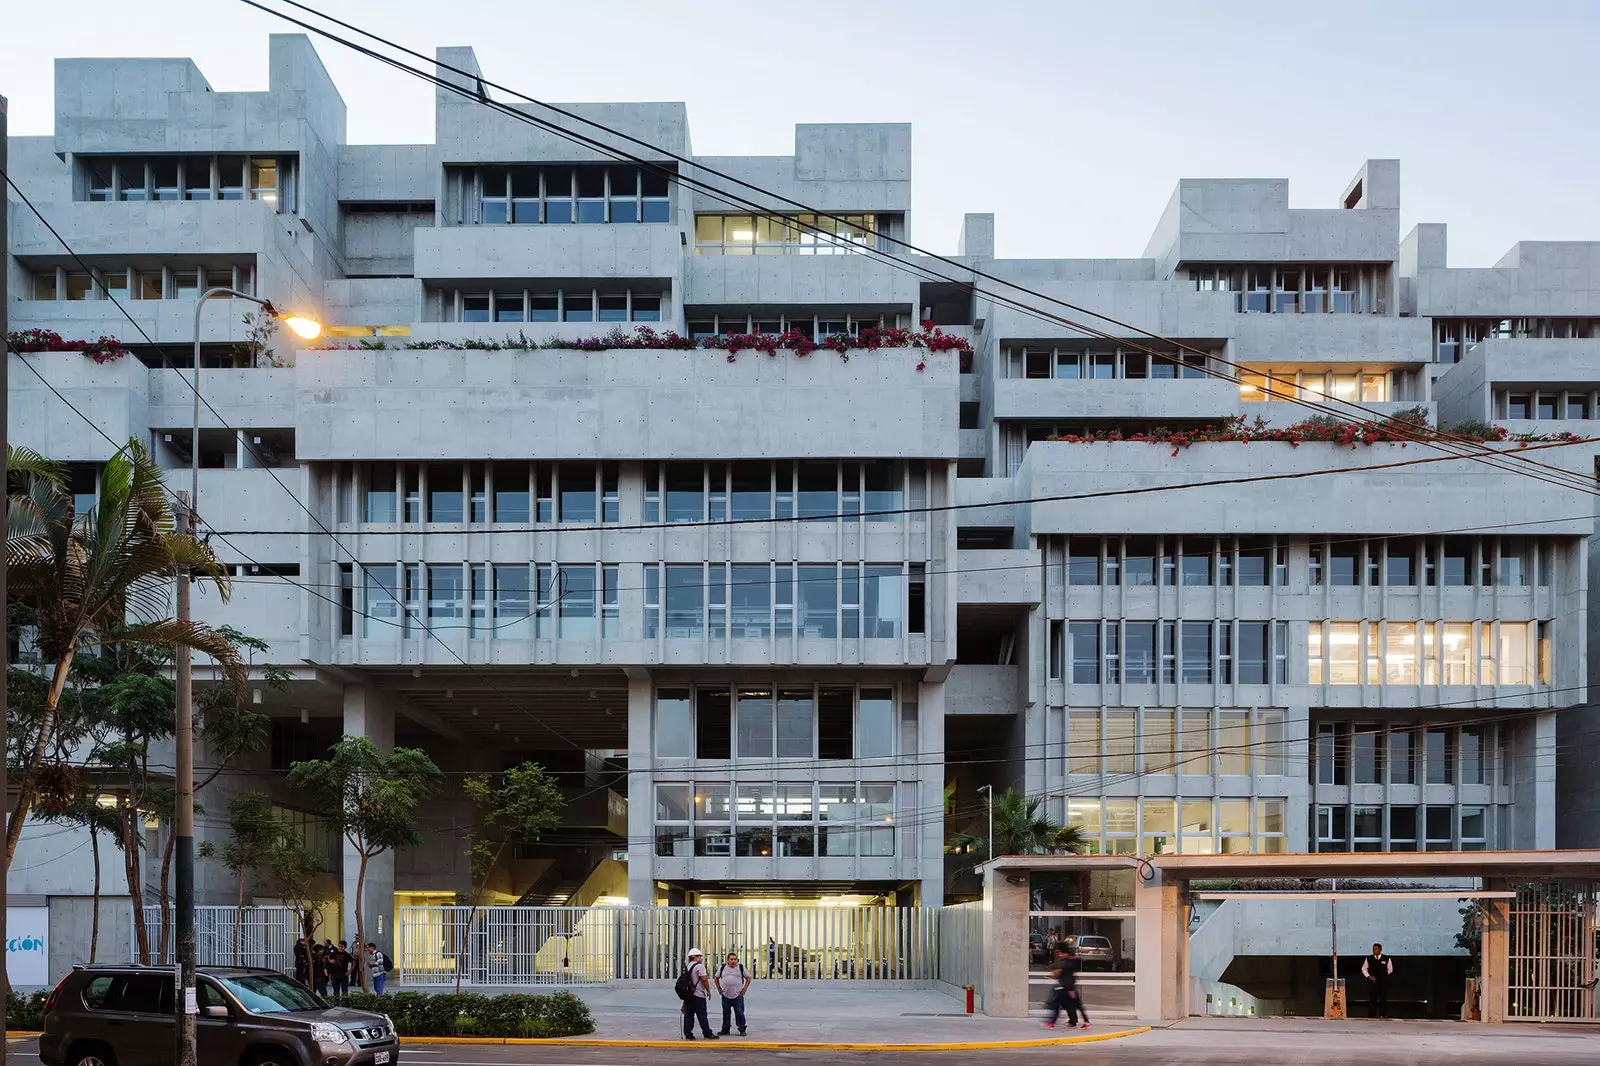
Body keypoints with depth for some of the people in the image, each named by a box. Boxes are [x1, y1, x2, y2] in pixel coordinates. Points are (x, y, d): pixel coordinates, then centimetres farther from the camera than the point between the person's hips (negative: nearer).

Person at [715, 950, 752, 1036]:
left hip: (738, 995, -2)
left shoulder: (741, 967, 3)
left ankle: (742, 1030, 3)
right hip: (725, 995, 2)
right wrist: (719, 989, 9)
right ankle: (725, 1029, 18)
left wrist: (745, 989, 2)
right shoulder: (722, 968, 6)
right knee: (725, 1013, 9)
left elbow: (748, 978, 10)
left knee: (739, 1013, -3)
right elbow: (716, 978, 17)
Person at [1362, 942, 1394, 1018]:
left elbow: (1390, 969, 11)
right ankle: (1371, 1015, 7)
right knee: (1372, 999, 2)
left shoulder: (1386, 959, -1)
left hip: (1383, 982, -1)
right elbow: (1364, 968, 13)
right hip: (1372, 982, 1)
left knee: (1383, 999, 1)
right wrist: (1368, 976, 0)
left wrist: (1384, 975, 4)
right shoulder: (1368, 959, 3)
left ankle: (1383, 1015, 8)